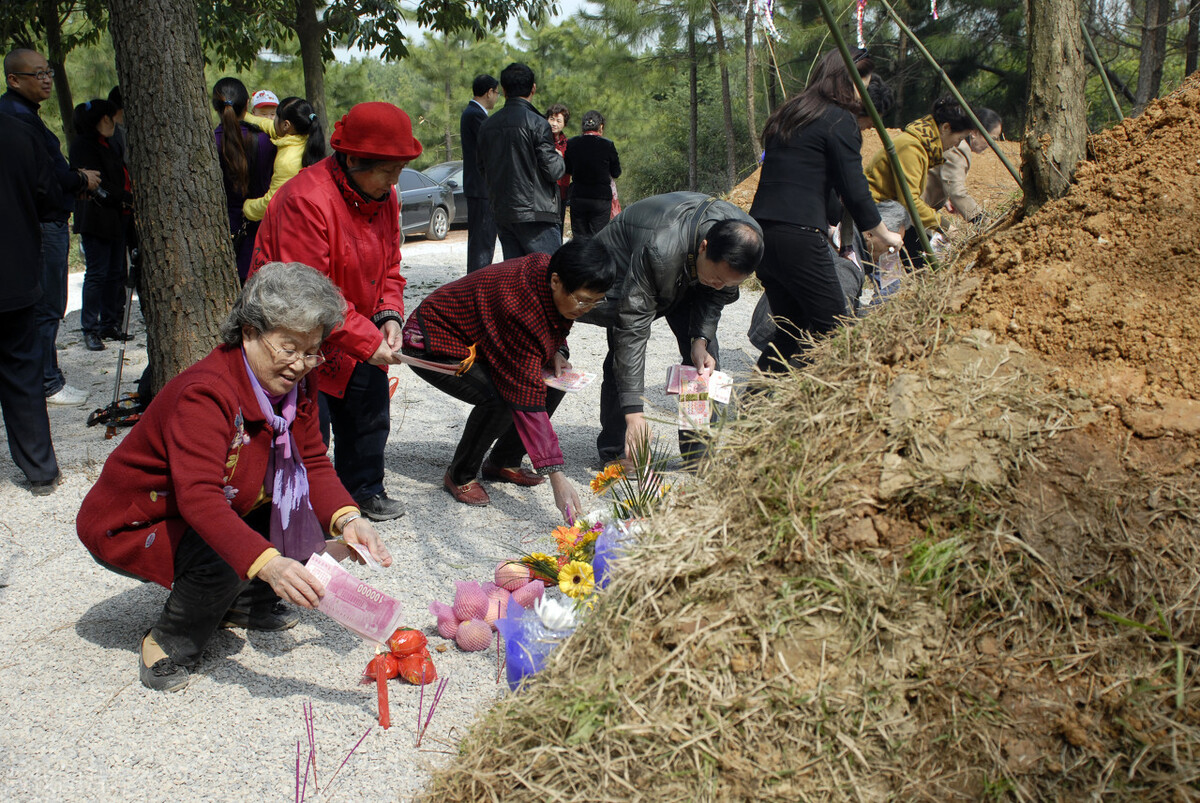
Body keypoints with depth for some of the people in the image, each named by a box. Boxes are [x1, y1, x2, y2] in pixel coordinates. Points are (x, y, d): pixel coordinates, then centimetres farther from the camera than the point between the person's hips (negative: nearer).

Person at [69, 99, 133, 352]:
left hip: (115, 219, 9)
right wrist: (129, 198, -12)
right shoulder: (83, 144, -9)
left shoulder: (104, 144, 21)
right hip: (97, 219, -9)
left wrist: (128, 199, 6)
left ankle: (110, 324, 16)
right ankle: (90, 330, -3)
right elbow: (98, 185, -16)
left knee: (115, 273, 10)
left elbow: (119, 178, 23)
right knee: (97, 273, -8)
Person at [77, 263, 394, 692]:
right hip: (130, 526, -8)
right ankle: (169, 644, -5)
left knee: (303, 506, -9)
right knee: (223, 559, -34)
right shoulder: (203, 394, -33)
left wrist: (347, 519, -32)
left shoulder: (295, 385, -8)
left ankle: (247, 603, 10)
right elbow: (199, 497, -45)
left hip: (220, 512, 8)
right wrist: (267, 563, -59)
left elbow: (313, 463, -10)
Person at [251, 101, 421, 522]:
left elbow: (388, 268, 8)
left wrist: (389, 316, -12)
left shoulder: (383, 197, -1)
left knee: (369, 409, 13)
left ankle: (364, 490, 31)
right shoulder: (307, 200, -28)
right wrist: (366, 341, -28)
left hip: (360, 335, 8)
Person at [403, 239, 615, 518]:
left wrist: (555, 353, -11)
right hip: (433, 344, -9)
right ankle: (460, 476, -6)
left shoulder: (547, 272, -15)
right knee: (498, 400, -31)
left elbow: (548, 326, 13)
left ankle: (503, 463, 10)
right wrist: (556, 478, -41)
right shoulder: (521, 304, -39)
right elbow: (527, 400, -40)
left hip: (477, 339, 9)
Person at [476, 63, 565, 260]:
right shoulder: (536, 123, -11)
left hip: (501, 212, 7)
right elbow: (553, 171, -12)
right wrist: (559, 158, 8)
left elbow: (481, 167, 14)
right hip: (534, 214, -6)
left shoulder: (487, 125, 8)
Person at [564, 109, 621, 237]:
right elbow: (616, 174, 1)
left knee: (579, 237, 10)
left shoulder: (572, 143, 0)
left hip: (577, 197, 3)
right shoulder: (607, 145, -8)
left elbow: (568, 170, 11)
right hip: (601, 197, -3)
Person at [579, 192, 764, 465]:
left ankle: (700, 452, 0)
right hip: (624, 268, -4)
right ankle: (615, 450, -1)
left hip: (685, 277, 5)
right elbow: (632, 328, -44)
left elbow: (716, 295, -10)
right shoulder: (660, 249, -46)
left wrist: (701, 338, -28)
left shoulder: (747, 238, -29)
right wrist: (633, 411, -47)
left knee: (703, 352, -9)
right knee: (624, 352, -18)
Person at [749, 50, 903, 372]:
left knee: (791, 330, 16)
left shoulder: (786, 115, 21)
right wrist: (882, 234, 11)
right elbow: (854, 189, -6)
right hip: (798, 237, -8)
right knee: (833, 330, -2)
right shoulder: (839, 120, -3)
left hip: (759, 233, 9)